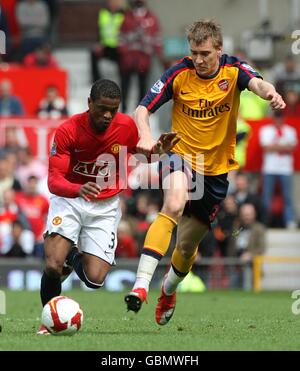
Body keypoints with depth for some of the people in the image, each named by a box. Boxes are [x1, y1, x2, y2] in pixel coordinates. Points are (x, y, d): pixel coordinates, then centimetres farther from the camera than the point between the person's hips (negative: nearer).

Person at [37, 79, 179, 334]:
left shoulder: (126, 126, -10)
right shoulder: (68, 131, -18)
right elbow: (54, 180, -22)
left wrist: (158, 150, -12)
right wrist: (79, 189, -44)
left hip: (105, 206, 2)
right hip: (69, 200, -2)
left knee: (95, 279, -11)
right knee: (52, 266, -22)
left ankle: (74, 258, 25)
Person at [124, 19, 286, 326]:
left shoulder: (233, 70, -11)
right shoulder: (179, 73, -12)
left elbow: (256, 83, -33)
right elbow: (143, 109, -15)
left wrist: (270, 92, -58)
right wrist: (145, 135, -37)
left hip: (216, 169, 2)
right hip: (181, 154, -2)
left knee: (187, 246, 11)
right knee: (174, 205, -35)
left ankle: (169, 289, 45)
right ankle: (141, 285, -40)